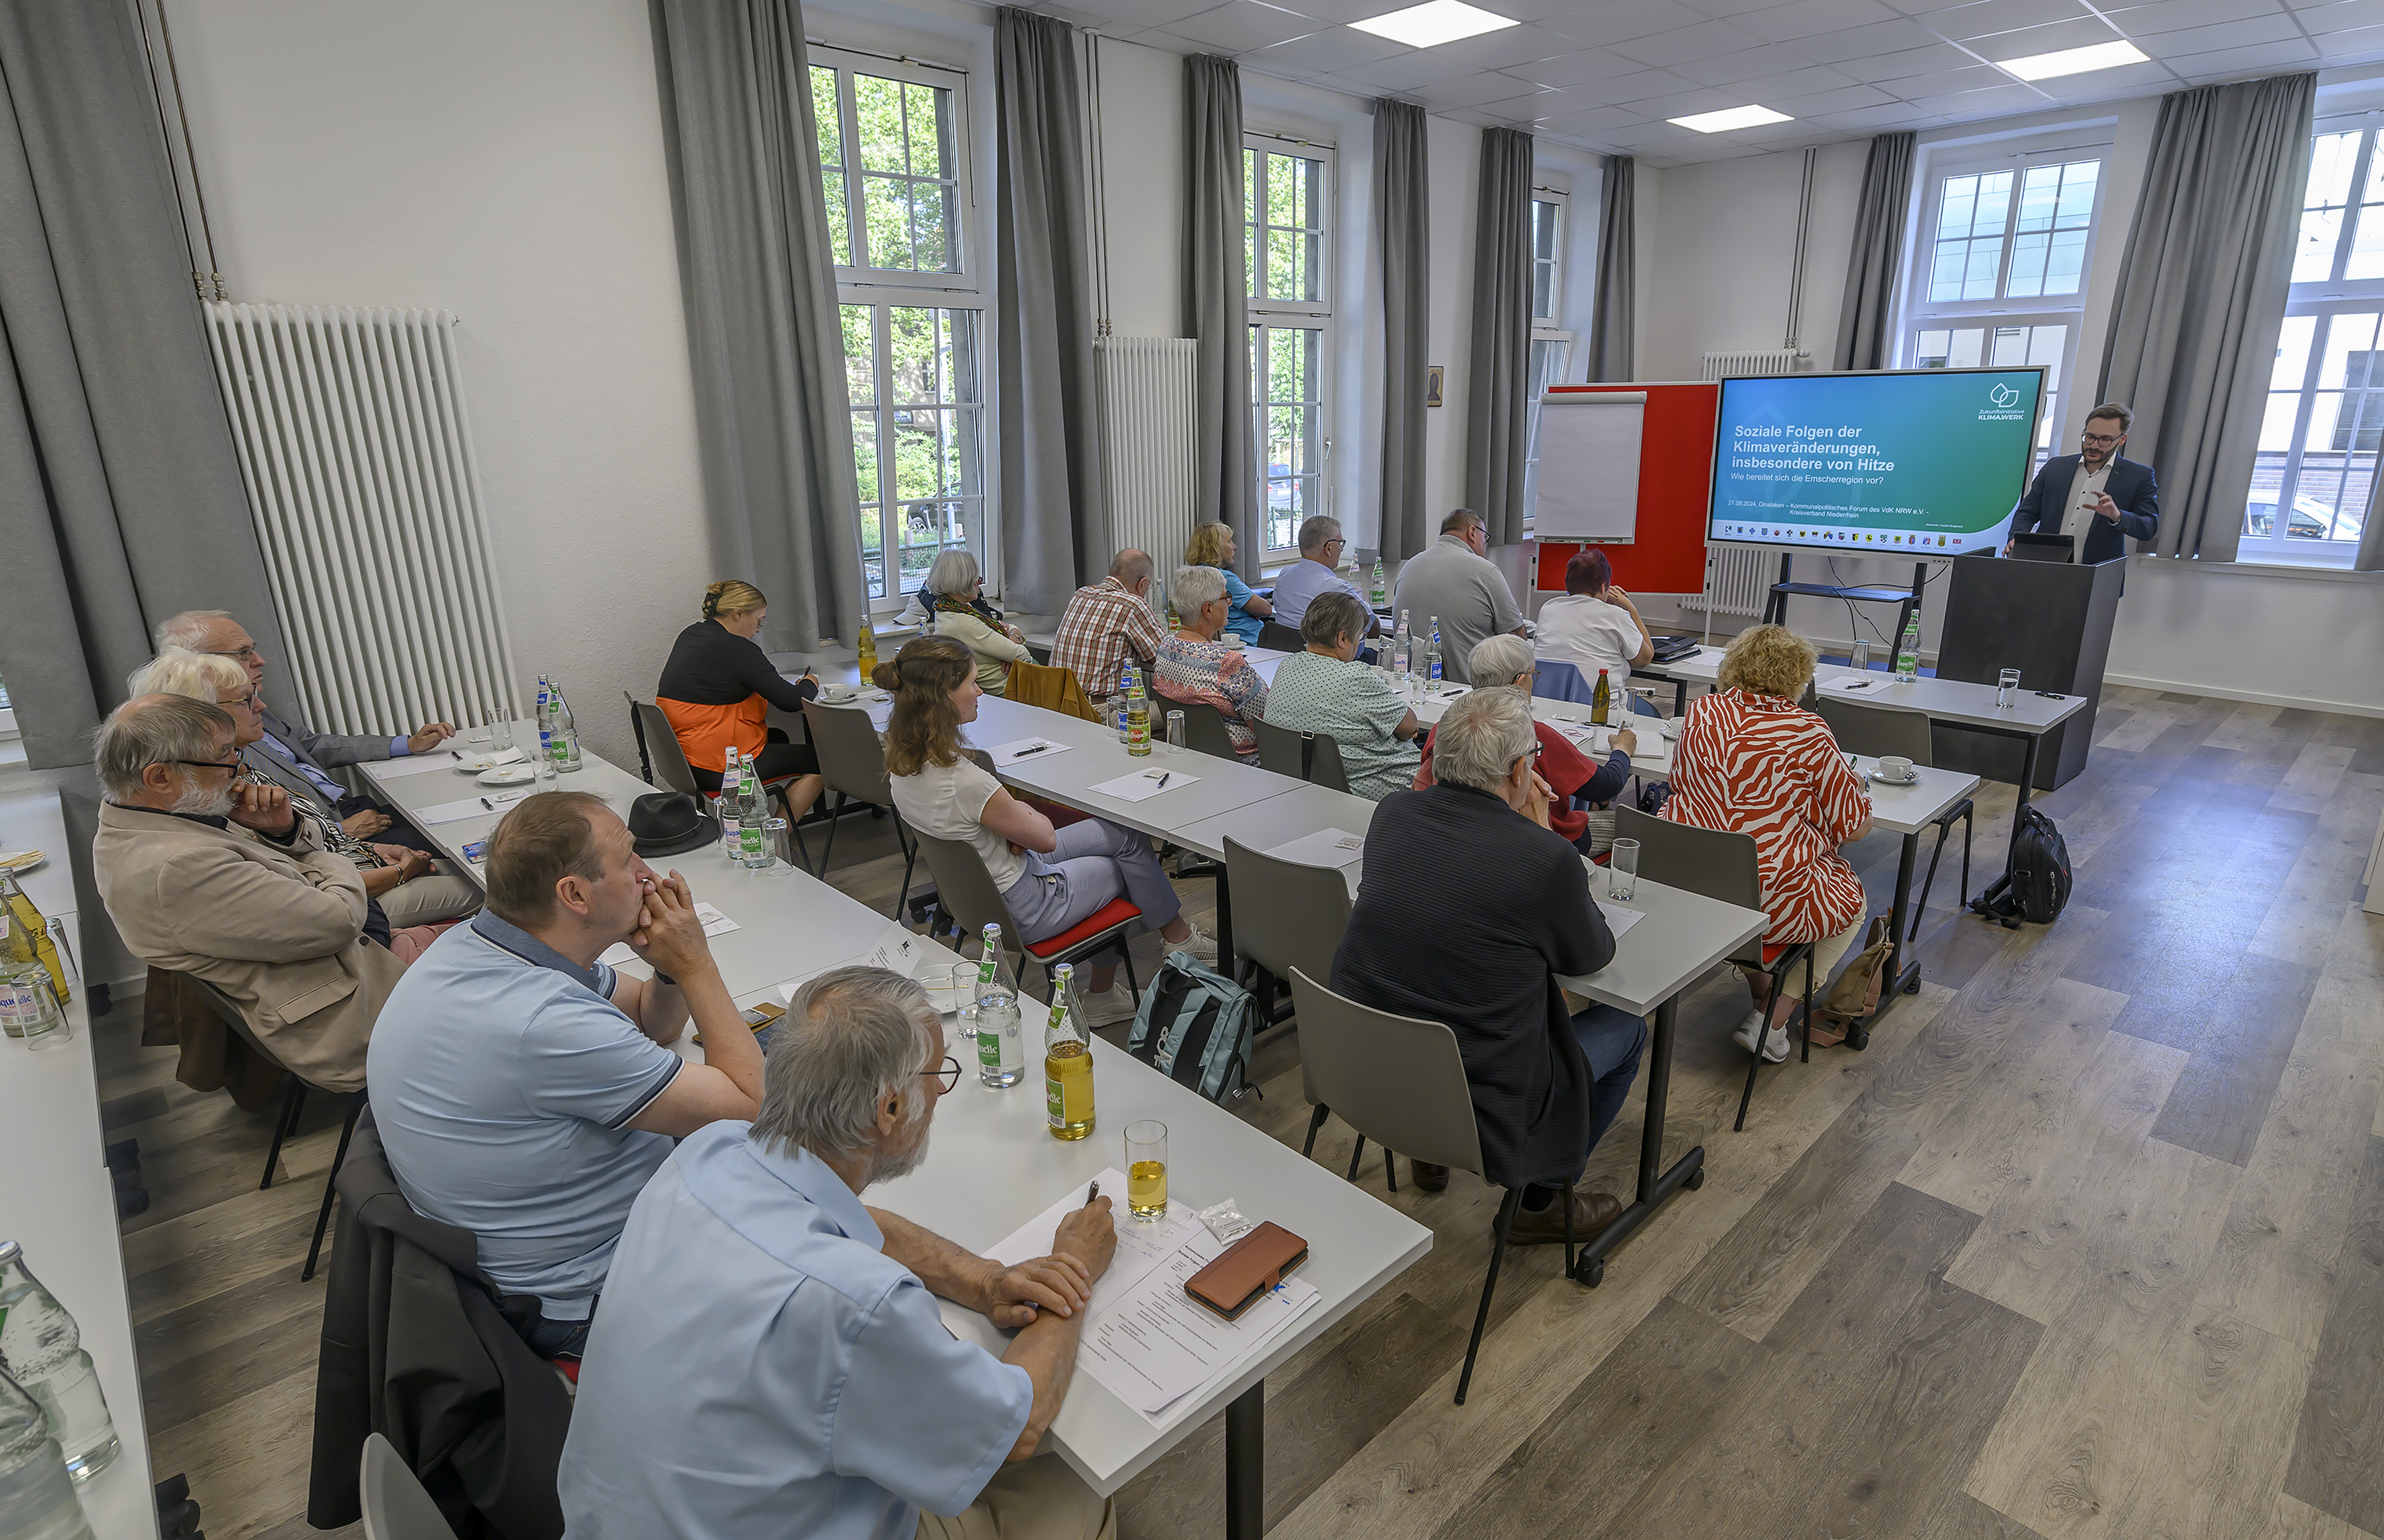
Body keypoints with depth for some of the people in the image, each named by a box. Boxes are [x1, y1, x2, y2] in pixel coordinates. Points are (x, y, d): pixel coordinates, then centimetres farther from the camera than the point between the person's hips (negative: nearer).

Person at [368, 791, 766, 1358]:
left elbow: (653, 1022, 8)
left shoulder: (474, 944, -5)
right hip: (574, 1299, -8)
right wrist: (695, 964, -19)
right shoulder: (550, 1024, -35)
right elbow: (748, 1103, -25)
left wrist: (670, 969, -14)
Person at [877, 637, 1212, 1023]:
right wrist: (1027, 812, 0)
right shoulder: (963, 780, -36)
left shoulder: (902, 761, -9)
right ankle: (1180, 937, 40)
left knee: (1120, 834, 17)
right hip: (1019, 911, -8)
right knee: (1131, 846, 10)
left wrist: (1014, 821, -10)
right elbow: (1045, 837, -20)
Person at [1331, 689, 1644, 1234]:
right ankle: (1538, 1201, 27)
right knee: (1626, 1030, 19)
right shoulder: (1547, 857, -22)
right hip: (1477, 1102, -6)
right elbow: (1592, 956, 0)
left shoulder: (1391, 813, -5)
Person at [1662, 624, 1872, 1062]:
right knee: (1851, 897, 25)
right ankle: (1772, 1019, 18)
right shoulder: (1810, 732, -12)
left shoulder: (1700, 712, -1)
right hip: (1770, 905, -4)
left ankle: (1759, 990, 38)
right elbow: (1857, 826, -3)